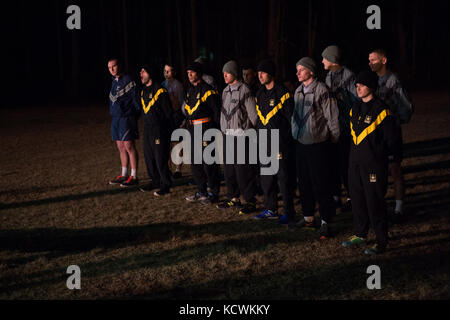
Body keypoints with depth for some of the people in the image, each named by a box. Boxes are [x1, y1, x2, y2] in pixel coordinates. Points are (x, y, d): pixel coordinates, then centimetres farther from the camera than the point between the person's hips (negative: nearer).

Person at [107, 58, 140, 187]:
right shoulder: (114, 81, 16)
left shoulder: (128, 80, -10)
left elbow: (135, 98, -12)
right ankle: (124, 175, 19)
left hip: (126, 118, -9)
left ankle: (134, 177, -5)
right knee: (121, 147, 12)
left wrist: (135, 115, -12)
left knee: (129, 146, -8)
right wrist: (113, 113, 16)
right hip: (116, 118, 9)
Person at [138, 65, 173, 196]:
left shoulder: (160, 91, -13)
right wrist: (145, 124, 17)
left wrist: (167, 130, -10)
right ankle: (155, 181, 25)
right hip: (147, 129, 8)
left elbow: (168, 112, -11)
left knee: (160, 157, -5)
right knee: (149, 156, 12)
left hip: (159, 129, -8)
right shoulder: (143, 91, 12)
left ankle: (166, 185, 3)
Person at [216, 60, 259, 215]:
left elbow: (253, 114, -9)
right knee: (229, 169, 12)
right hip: (227, 135, 8)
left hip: (241, 136, -8)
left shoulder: (244, 90, -10)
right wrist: (223, 129, 15)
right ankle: (233, 198, 23)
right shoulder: (225, 91, 14)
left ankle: (250, 201, 0)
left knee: (243, 170, -7)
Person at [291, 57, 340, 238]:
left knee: (321, 184, -4)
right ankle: (308, 218, 25)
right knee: (304, 182, 13)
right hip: (300, 142, 7)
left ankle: (325, 222, 3)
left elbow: (332, 116, -11)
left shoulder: (321, 90, -14)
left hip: (318, 144, -7)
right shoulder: (298, 91, 10)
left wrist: (334, 138, -6)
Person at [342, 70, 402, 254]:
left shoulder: (381, 109, -12)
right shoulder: (355, 109, 12)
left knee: (375, 202, -4)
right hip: (355, 162, 8)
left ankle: (381, 242, 4)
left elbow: (392, 137, -7)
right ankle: (360, 234, 29)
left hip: (374, 163, -7)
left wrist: (396, 157, -1)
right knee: (357, 199, 14)